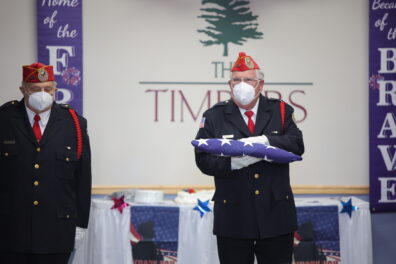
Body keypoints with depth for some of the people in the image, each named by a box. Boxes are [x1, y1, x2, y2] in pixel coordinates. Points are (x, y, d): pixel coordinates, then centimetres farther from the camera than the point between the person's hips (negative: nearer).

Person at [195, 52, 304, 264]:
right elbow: (203, 159, -4)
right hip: (233, 217, -1)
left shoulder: (280, 111, 8)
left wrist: (266, 141, -23)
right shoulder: (214, 116, 5)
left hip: (275, 213, 1)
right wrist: (232, 163, -23)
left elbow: (297, 145, -6)